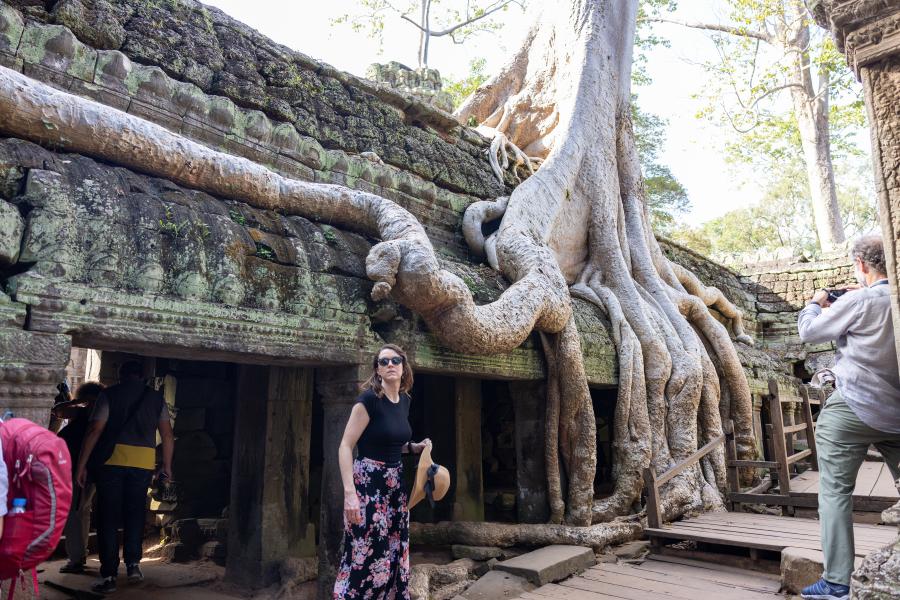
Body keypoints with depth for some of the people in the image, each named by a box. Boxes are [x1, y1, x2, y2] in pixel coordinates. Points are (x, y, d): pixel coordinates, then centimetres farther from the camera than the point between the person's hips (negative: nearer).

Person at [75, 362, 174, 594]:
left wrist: (81, 465, -1)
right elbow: (167, 435, 9)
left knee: (108, 517, 5)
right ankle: (133, 564, 15)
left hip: (113, 458, -2)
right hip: (144, 461, 2)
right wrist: (167, 465, 19)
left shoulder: (109, 394, 3)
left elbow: (94, 430, -5)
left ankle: (109, 575, 6)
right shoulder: (156, 397, 10)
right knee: (135, 513, 18)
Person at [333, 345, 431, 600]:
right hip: (368, 484, -7)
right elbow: (345, 447, -16)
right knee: (365, 556, -5)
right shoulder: (369, 399, -15)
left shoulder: (405, 400, 7)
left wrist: (414, 447, 4)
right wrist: (349, 492, -23)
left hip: (395, 485, 7)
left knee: (395, 553, 12)